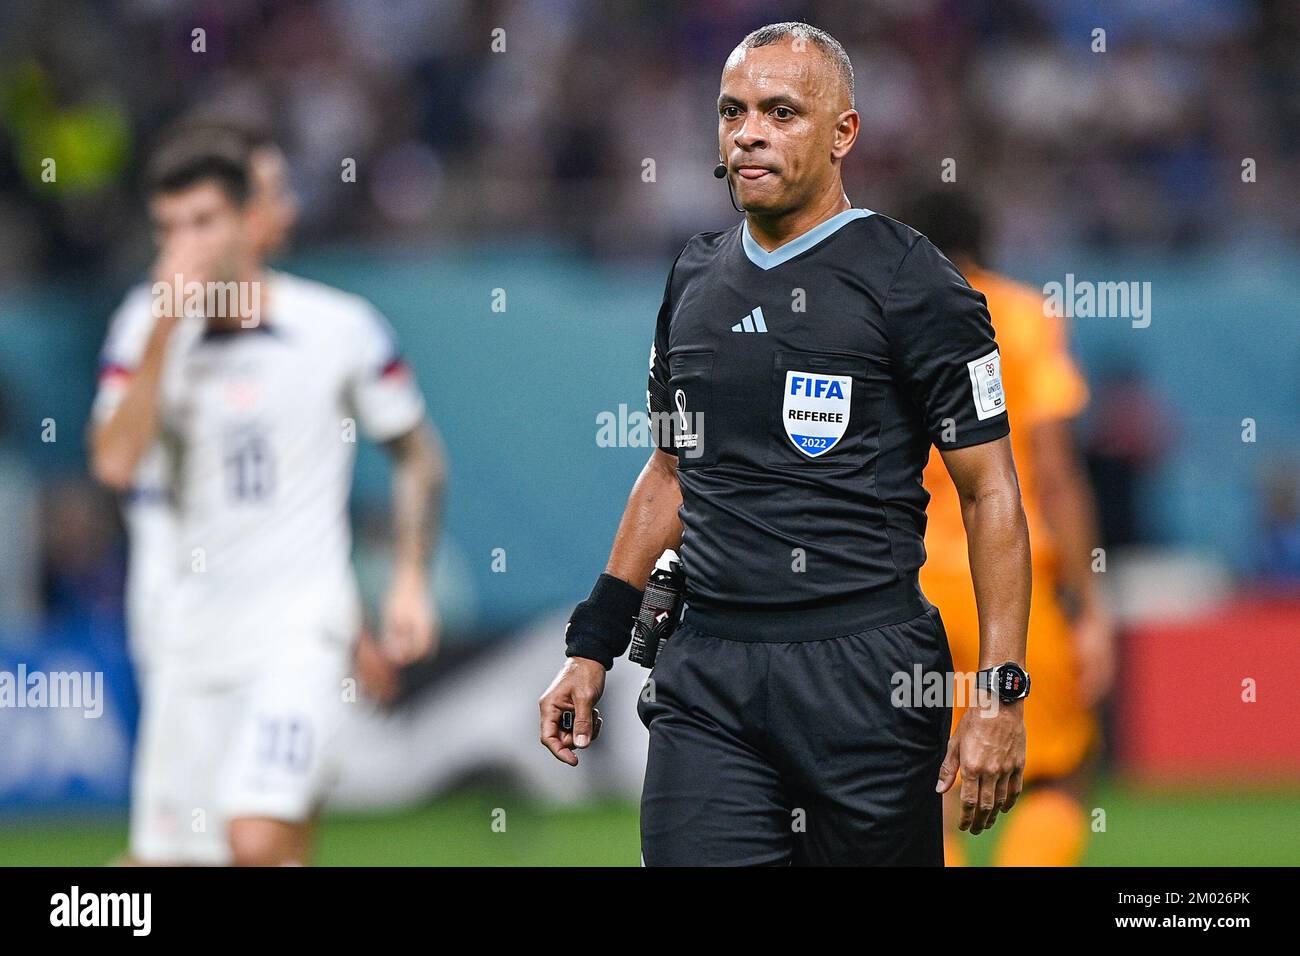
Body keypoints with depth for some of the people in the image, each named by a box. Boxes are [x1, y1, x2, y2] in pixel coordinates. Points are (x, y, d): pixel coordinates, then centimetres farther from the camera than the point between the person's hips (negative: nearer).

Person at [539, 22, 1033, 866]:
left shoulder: (909, 282, -4)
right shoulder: (696, 280, 14)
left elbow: (990, 493, -5)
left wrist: (1001, 697, -12)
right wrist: (593, 646, 19)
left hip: (865, 673, -5)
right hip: (707, 677, 5)